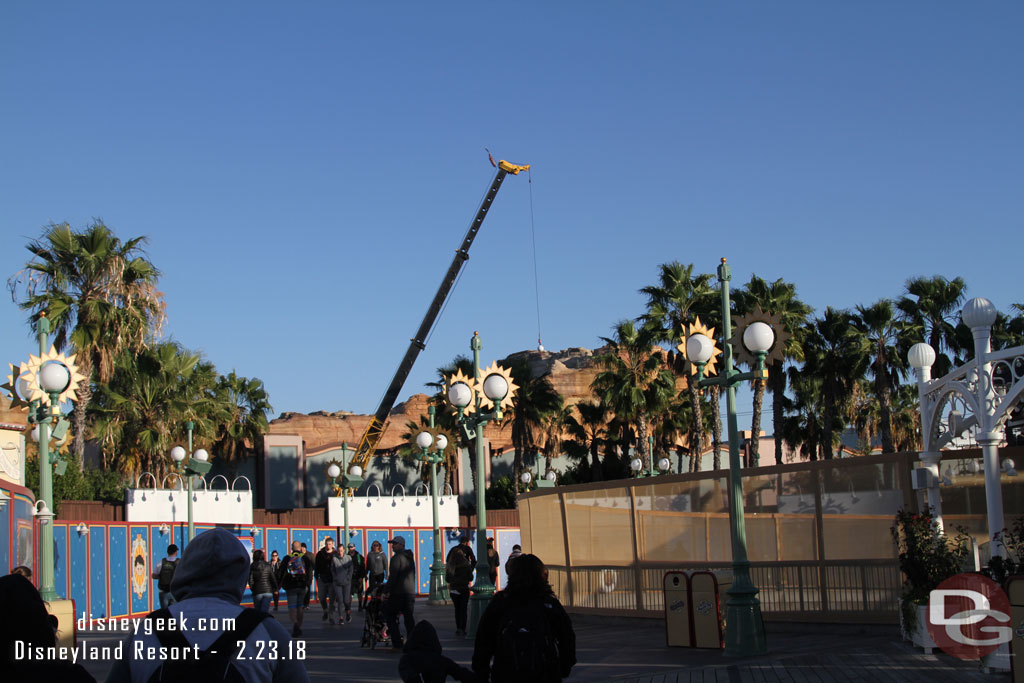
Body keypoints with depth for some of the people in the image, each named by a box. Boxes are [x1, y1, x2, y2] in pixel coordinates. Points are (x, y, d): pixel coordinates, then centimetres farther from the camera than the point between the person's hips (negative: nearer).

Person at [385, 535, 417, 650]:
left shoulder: (397, 557, -11)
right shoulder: (410, 557, 15)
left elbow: (393, 576, -16)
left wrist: (388, 591, -12)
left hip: (398, 592, -7)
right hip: (411, 592, 7)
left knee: (391, 616, 2)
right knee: (409, 618, 10)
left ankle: (397, 643, -4)